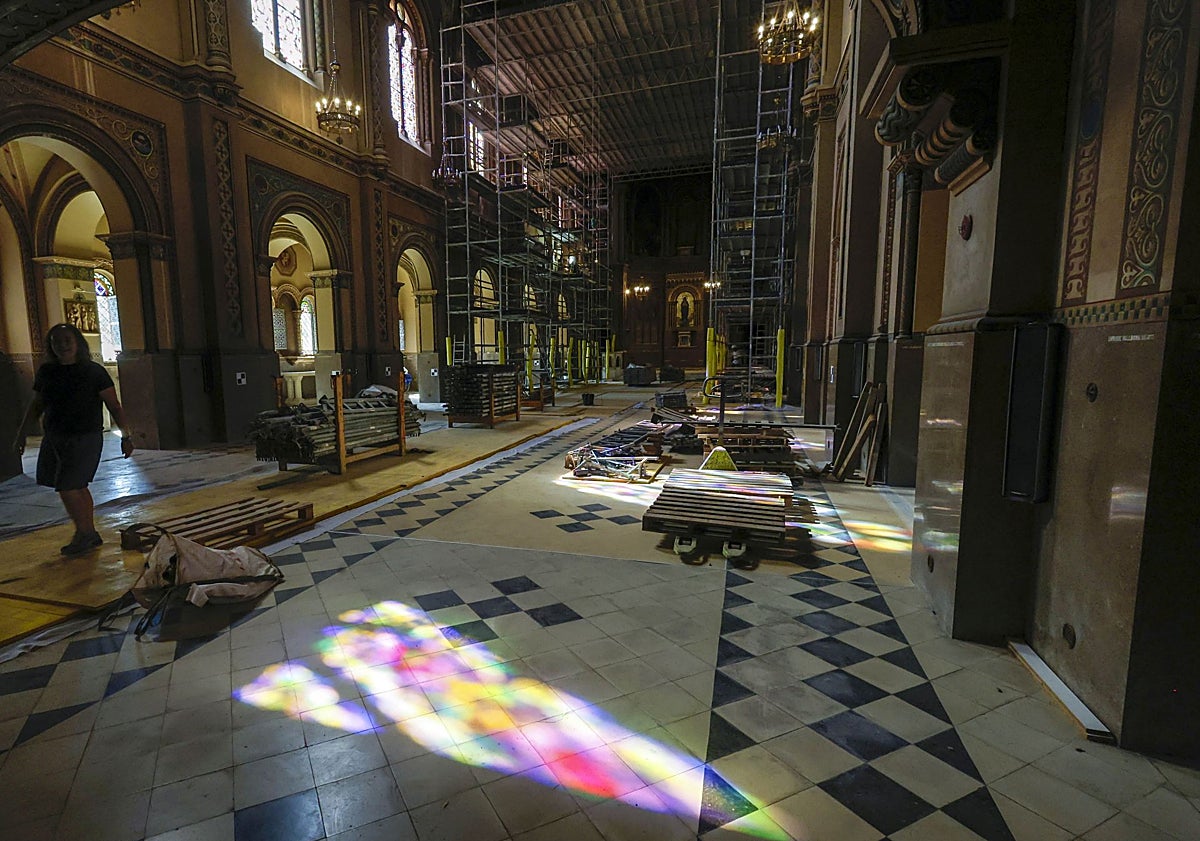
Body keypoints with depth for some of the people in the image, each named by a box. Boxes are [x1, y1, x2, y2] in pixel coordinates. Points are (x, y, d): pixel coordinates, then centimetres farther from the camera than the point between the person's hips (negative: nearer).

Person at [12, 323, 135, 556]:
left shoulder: (94, 371, -8)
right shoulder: (46, 372, 6)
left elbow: (114, 406, -9)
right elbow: (36, 405, 18)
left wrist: (126, 435, -14)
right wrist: (21, 432, 17)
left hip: (85, 438, -5)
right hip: (54, 438, 6)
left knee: (67, 487, -8)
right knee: (77, 487, 11)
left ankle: (84, 533, 10)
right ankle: (90, 534, 22)